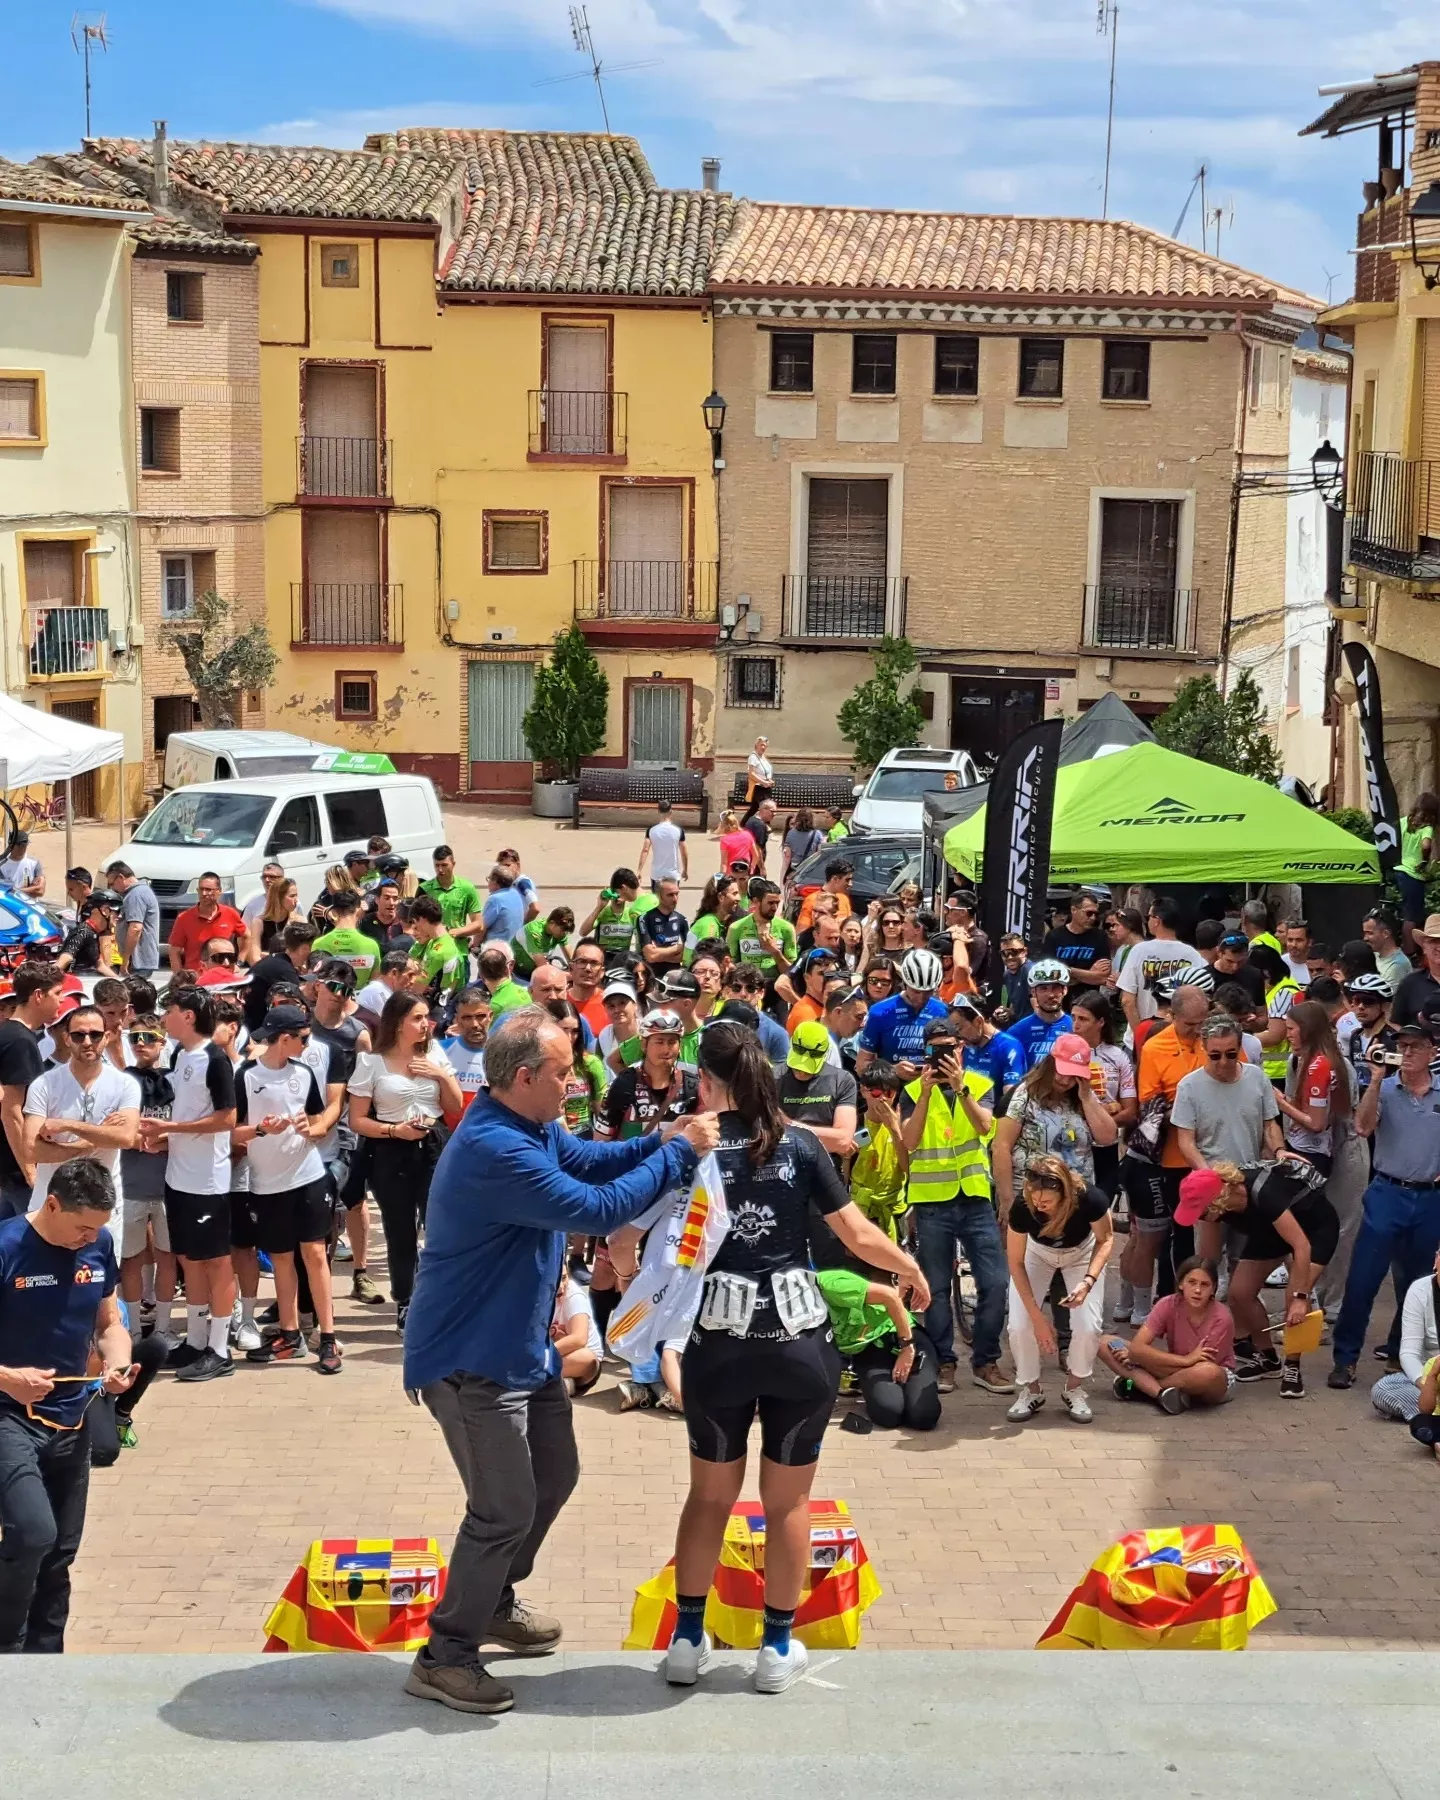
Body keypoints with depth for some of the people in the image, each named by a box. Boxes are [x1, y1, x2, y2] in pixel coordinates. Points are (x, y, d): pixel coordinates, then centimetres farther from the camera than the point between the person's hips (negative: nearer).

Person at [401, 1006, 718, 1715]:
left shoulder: (531, 1127, 3)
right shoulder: (496, 1150, -30)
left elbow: (591, 1160, 13)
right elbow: (596, 1209, -31)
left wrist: (661, 1141, -6)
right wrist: (678, 1154, -22)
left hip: (521, 1348, 11)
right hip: (471, 1359, -11)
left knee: (554, 1475, 22)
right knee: (506, 1508, -7)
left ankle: (493, 1601, 40)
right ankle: (444, 1658, 6)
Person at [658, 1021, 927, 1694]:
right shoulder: (801, 1146, -1)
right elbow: (861, 1238, 0)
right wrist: (912, 1269, 19)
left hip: (719, 1340, 0)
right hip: (798, 1337, 0)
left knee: (711, 1494, 17)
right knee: (789, 1501, 13)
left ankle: (687, 1640, 24)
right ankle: (778, 1648, 21)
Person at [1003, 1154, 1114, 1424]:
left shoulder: (1089, 1199, -39)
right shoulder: (1021, 1207, -37)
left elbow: (1105, 1239, -17)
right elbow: (1016, 1263, -24)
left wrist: (1088, 1281, -33)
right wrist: (1038, 1318, -27)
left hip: (1081, 1252, 0)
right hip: (1038, 1252, 0)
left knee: (1089, 1326, -16)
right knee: (1019, 1325, -15)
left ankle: (1074, 1390, 10)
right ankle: (1031, 1390, 9)